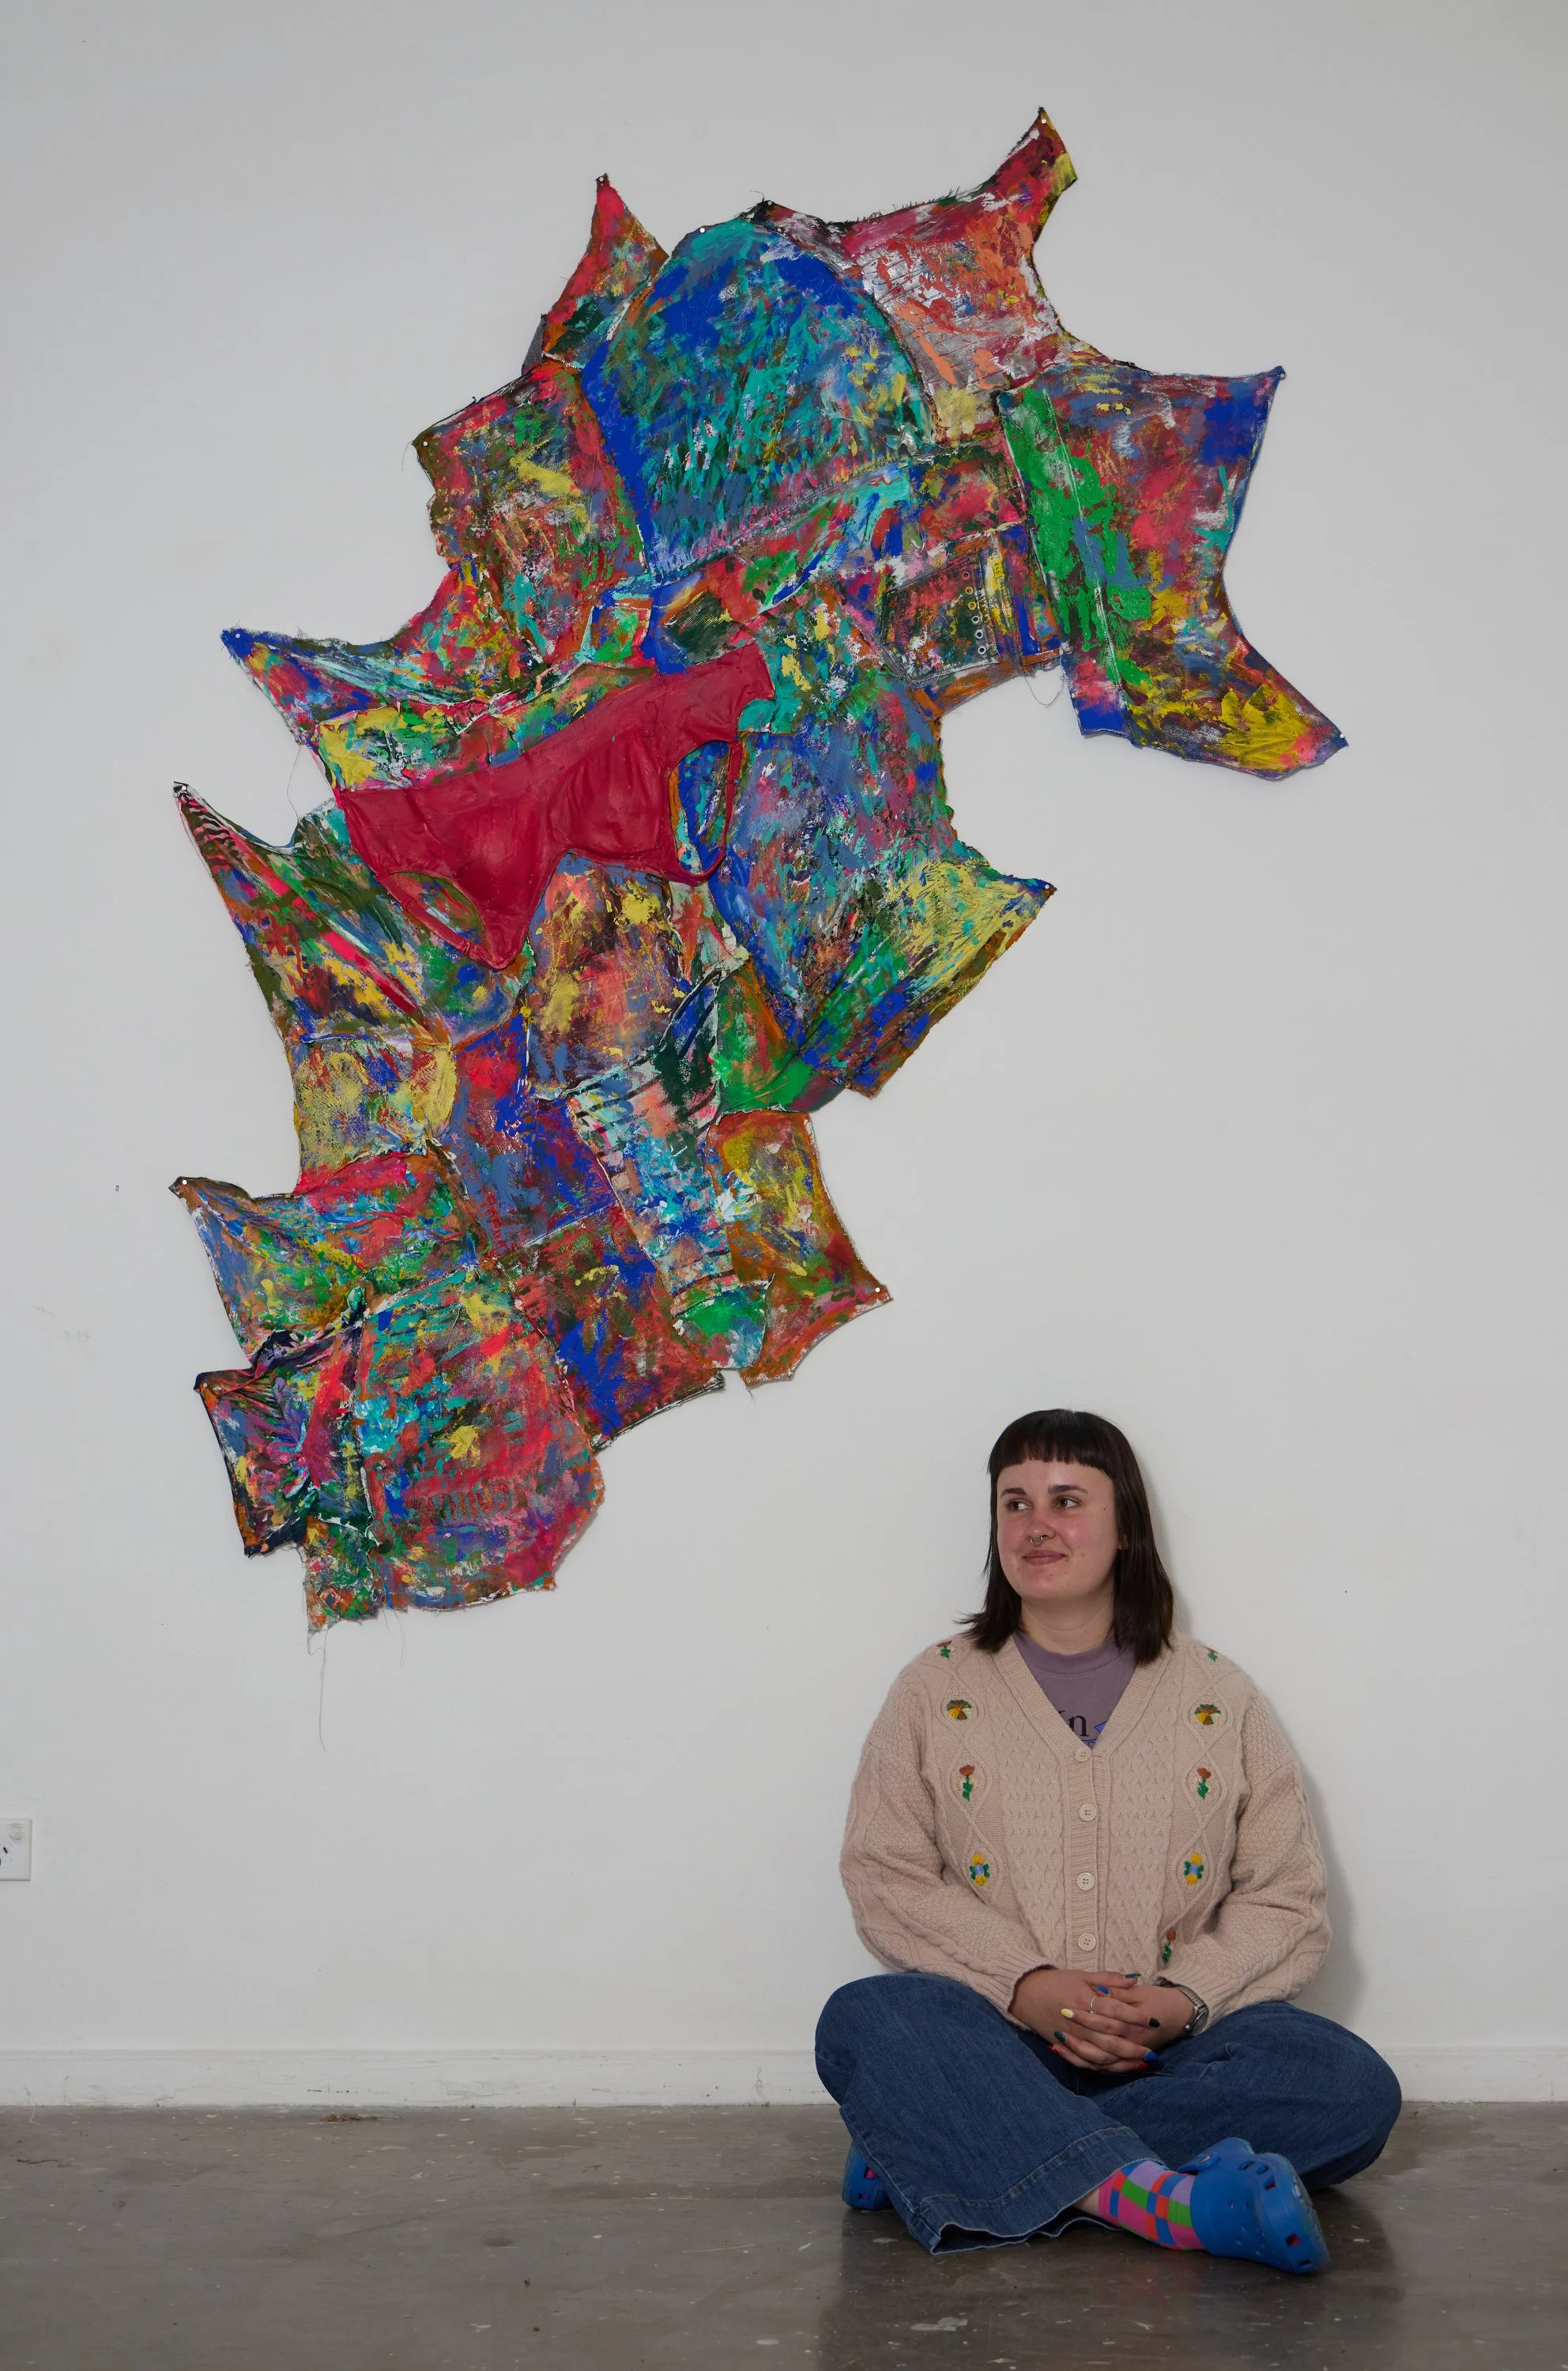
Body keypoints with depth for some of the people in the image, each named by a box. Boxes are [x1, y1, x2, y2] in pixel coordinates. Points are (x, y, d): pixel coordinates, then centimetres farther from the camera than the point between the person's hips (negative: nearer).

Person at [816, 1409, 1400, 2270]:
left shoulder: (1219, 1697, 12)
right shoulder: (936, 1689, 11)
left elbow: (1284, 1898, 7)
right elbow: (886, 1876, 2)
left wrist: (1187, 1997, -12)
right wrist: (1021, 1984, -14)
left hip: (1171, 2048, 1)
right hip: (993, 2040, -1)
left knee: (1353, 2089, -27)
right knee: (862, 2021, -31)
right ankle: (1160, 2198, -41)